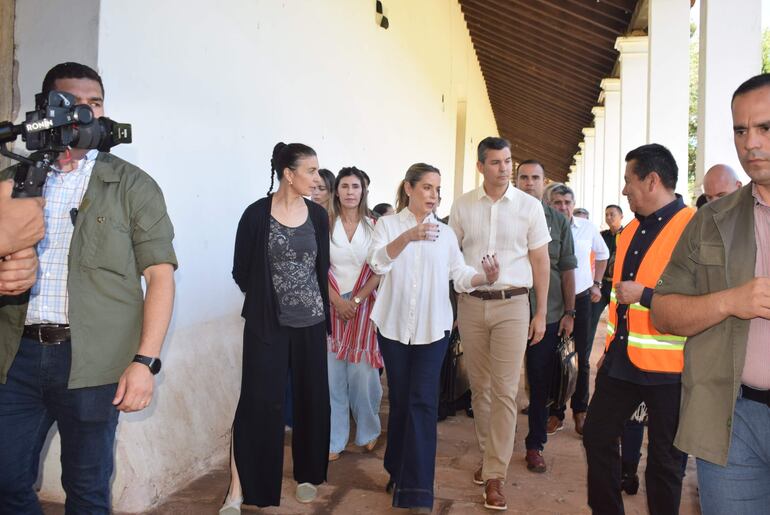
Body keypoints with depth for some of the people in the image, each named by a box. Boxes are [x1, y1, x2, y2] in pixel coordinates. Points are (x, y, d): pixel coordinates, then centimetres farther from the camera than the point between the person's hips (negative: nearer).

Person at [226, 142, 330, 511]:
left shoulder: (318, 215, 3)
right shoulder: (257, 214, -8)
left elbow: (322, 269, 10)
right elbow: (241, 271, -1)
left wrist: (326, 319, 10)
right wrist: (266, 298, 8)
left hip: (310, 323, 4)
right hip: (266, 324, -3)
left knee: (311, 399, 10)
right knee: (258, 401, -3)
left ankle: (307, 475, 28)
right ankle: (238, 489, 7)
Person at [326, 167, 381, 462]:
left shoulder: (374, 226, 3)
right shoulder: (326, 224, 3)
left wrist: (357, 300, -8)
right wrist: (337, 300, -9)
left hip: (364, 304, 0)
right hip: (333, 304, 0)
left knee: (362, 373, 0)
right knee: (332, 374, 0)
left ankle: (367, 432, 22)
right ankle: (334, 440, 12)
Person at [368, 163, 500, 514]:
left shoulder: (445, 233, 10)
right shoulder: (388, 224, 4)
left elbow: (460, 275, 1)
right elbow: (377, 264, -15)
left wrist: (486, 277, -20)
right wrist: (408, 236, -31)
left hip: (433, 327, 0)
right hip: (394, 325, 0)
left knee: (423, 403, -6)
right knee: (399, 400, 9)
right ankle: (399, 472, 28)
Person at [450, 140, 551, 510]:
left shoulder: (529, 206, 1)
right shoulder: (462, 206, 4)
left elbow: (540, 262, 4)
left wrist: (541, 313, 2)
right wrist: (448, 308, 3)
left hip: (512, 304, -2)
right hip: (471, 303, 2)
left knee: (504, 391, -3)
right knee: (479, 387, 10)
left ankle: (494, 475, 5)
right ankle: (489, 455, 28)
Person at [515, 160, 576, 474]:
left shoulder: (558, 221, 7)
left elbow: (567, 270, 8)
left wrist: (569, 312, 4)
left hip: (547, 315, 1)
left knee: (541, 382, 9)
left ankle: (535, 444, 22)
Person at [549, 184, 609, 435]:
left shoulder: (587, 227, -1)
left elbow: (603, 254, 17)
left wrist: (596, 284, 13)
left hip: (582, 299, 2)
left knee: (582, 359, 8)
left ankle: (580, 410, 22)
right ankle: (556, 412, 18)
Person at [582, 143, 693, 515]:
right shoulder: (630, 231, 10)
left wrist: (644, 295, -23)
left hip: (667, 368, -7)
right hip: (622, 360, 8)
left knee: (664, 459, 9)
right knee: (596, 435, 14)